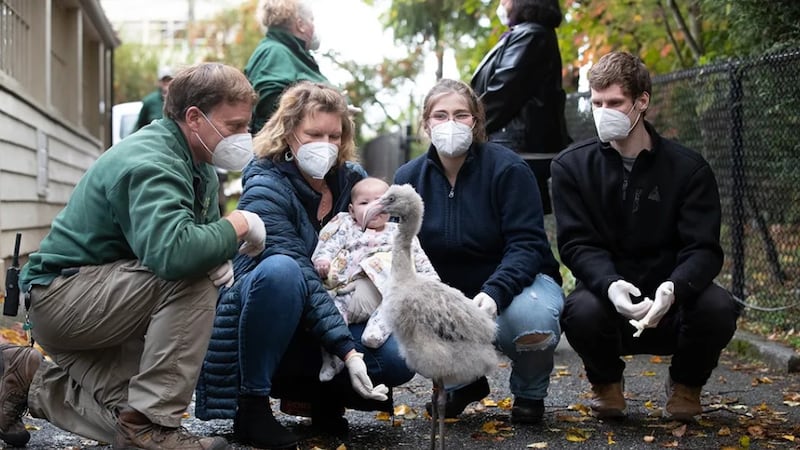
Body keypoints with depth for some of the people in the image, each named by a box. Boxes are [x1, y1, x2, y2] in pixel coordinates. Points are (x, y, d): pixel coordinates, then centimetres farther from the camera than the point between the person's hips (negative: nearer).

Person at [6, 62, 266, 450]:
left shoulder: (198, 167, 7)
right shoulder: (151, 164, -25)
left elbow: (198, 237, 12)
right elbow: (171, 252, -42)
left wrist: (216, 257, -13)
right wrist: (236, 227, -25)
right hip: (61, 295, -10)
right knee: (192, 281, -29)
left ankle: (34, 380, 22)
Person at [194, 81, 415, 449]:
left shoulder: (352, 179, 1)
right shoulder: (265, 190, -16)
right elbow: (303, 278, -26)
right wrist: (348, 351, -33)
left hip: (328, 319, 5)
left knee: (400, 356, -22)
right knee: (280, 269, -37)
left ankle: (313, 395, 6)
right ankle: (251, 405, -22)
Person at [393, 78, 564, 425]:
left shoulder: (508, 168, -14)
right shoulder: (408, 178, -1)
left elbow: (526, 244, -20)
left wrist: (494, 293, -38)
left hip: (515, 283, -3)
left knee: (531, 316, -38)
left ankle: (530, 392, 0)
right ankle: (461, 383, 10)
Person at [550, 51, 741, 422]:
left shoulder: (689, 168, -3)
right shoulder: (572, 166, -1)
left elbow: (703, 249, -10)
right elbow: (577, 244, -9)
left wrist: (673, 288, -33)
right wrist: (610, 285, -30)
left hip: (671, 306, 1)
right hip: (606, 292, 0)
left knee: (718, 307, -30)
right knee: (582, 312, -34)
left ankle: (686, 384, 5)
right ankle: (606, 382, 4)